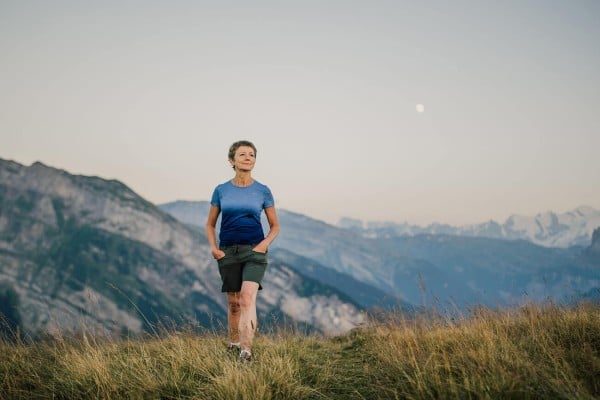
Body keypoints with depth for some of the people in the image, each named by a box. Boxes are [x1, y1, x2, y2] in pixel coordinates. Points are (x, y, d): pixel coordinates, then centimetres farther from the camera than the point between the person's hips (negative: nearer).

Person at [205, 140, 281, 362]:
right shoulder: (221, 190, 4)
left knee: (248, 296, -22)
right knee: (233, 302, 9)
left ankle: (246, 349, -28)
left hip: (254, 250, -2)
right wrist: (213, 247, -3)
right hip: (228, 251, 2)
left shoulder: (263, 191, 2)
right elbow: (210, 224, 13)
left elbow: (275, 226, 8)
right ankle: (233, 344, 28)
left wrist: (265, 243, -10)